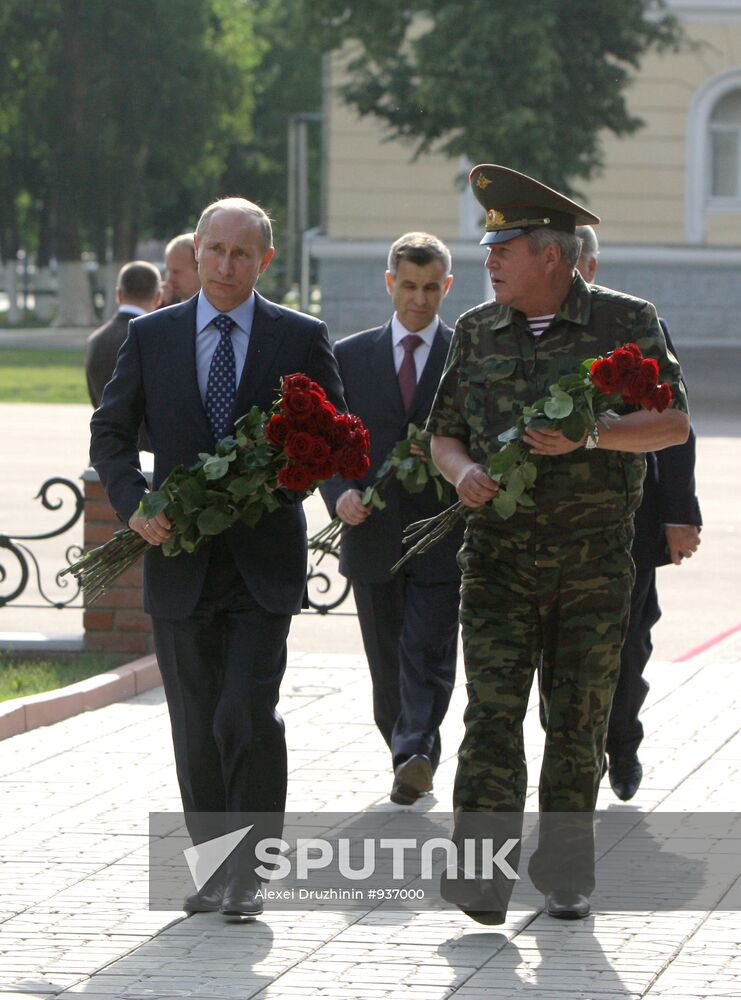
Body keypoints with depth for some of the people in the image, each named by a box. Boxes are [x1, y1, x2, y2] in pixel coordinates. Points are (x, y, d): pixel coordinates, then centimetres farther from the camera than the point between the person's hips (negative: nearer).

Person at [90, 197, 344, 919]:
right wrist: (134, 507, -8)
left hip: (263, 563, -2)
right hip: (179, 561, 2)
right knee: (197, 728, 8)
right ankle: (214, 865, 20)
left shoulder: (301, 339, 3)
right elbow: (110, 433, 9)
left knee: (248, 713, -15)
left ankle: (248, 871, -5)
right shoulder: (151, 337, 7)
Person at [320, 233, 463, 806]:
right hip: (373, 537, 3)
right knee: (388, 665, 10)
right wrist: (340, 492, -10)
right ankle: (411, 759, 23)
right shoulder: (351, 356, 9)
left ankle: (415, 754, -23)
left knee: (428, 654, -14)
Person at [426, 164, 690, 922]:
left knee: (578, 719, 4)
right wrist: (463, 471, -6)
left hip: (594, 559, -2)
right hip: (498, 554, 2)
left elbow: (673, 423, -4)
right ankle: (482, 871, -15)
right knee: (491, 710, -10)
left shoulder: (624, 321, 0)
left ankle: (564, 873, 15)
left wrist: (589, 435, -19)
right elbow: (444, 432, 17)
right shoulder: (476, 332, 11)